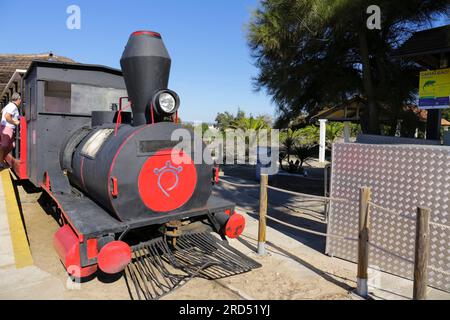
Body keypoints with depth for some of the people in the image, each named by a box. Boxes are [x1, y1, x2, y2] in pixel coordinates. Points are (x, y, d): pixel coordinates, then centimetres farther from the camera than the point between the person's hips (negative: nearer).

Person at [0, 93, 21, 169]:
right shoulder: (13, 106, -15)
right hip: (7, 128, -10)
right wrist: (15, 122, -15)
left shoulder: (9, 105, 15)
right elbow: (7, 116, -27)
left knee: (11, 145, 14)